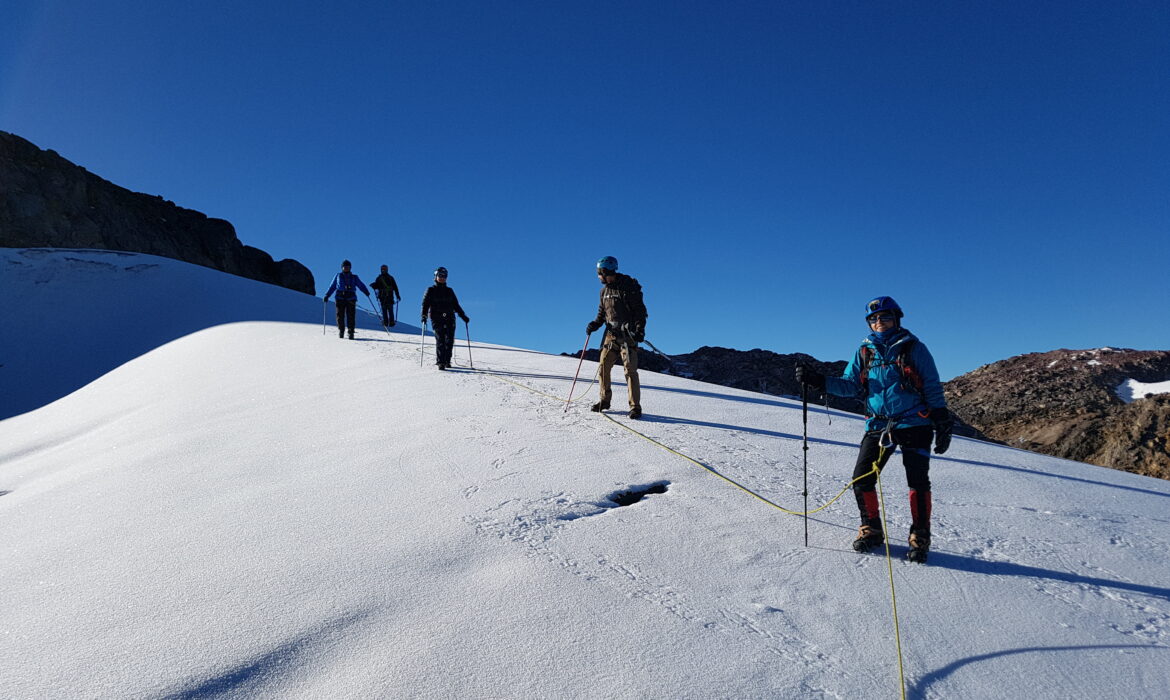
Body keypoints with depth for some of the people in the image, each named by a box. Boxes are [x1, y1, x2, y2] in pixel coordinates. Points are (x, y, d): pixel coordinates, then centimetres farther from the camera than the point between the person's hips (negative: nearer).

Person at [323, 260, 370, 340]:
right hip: (340, 297, 1)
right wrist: (327, 295, 12)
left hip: (351, 298, -1)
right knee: (340, 316, -3)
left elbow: (361, 285, 9)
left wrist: (366, 292, -9)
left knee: (351, 316, -9)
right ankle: (341, 332, 10)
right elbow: (332, 287, 19)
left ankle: (351, 333, -7)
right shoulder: (338, 276, 17)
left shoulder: (354, 277, 16)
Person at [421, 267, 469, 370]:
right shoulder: (431, 290, 9)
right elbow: (425, 304, 2)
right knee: (440, 340, -13)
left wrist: (463, 316, 14)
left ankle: (447, 360, 8)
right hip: (436, 319, -3)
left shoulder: (449, 291, 18)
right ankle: (440, 362, -13)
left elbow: (456, 305, 22)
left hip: (449, 318, 3)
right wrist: (424, 315, -14)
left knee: (449, 341, -2)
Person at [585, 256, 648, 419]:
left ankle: (635, 406, -5)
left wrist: (639, 330, -20)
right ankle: (604, 400, 21)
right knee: (603, 367, 6)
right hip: (611, 334, 7)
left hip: (628, 335, -7)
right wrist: (595, 324, 4)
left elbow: (640, 310, -10)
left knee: (630, 370, -9)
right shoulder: (605, 290, 13)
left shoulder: (628, 287, -8)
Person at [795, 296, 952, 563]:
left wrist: (943, 425, -3)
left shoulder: (913, 347, 0)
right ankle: (871, 530, 16)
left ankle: (920, 538, 11)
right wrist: (818, 381, -8)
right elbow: (850, 385, 7)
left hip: (914, 423, -3)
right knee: (861, 479, -2)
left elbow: (933, 388, 1)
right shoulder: (865, 351, 10)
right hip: (878, 425, 3)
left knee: (918, 481, -3)